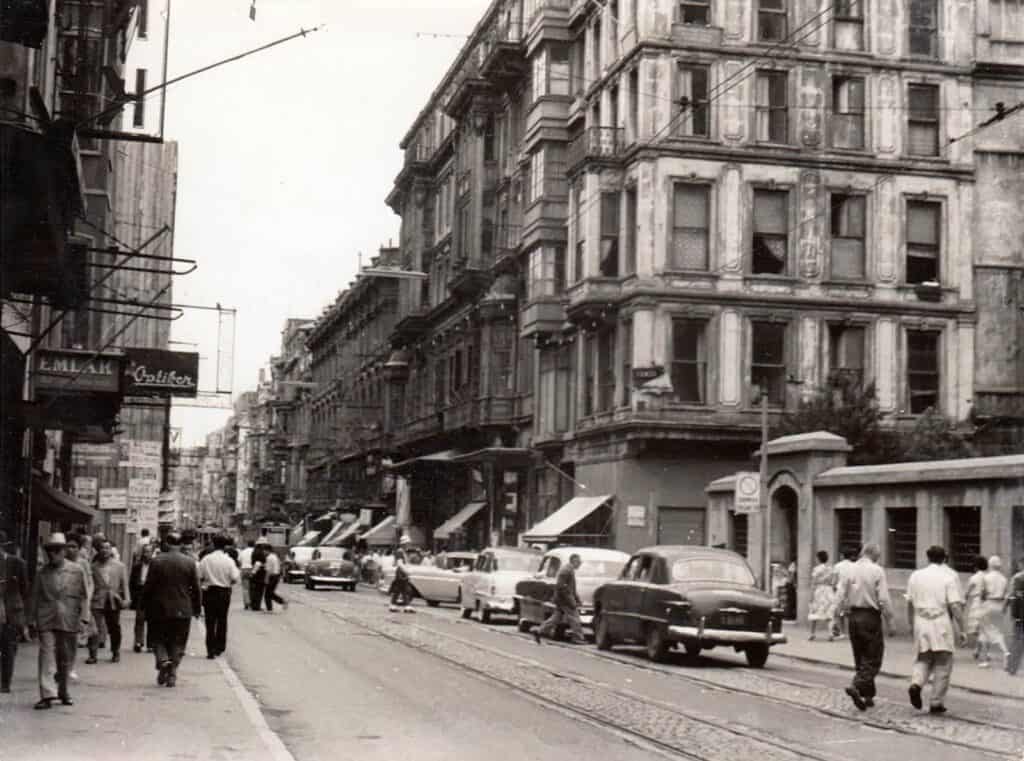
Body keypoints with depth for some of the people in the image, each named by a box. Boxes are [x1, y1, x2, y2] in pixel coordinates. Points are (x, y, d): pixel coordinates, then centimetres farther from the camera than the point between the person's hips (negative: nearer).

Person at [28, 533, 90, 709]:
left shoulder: (76, 571, 2)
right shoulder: (42, 573, 6)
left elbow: (83, 596, 4)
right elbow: (34, 597, 11)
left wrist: (83, 618, -2)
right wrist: (32, 619, 7)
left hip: (69, 622, 0)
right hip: (46, 622, 0)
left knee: (66, 659, 10)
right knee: (47, 657, -9)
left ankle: (63, 691, 27)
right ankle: (47, 695, -10)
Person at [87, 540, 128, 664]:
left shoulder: (119, 566, 5)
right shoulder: (94, 566, 4)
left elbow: (124, 584, 6)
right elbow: (90, 584, 3)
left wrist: (125, 599, -1)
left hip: (114, 602, 1)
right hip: (98, 601, -1)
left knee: (114, 629, 10)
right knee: (96, 628, -11)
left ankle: (115, 653, 25)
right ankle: (92, 655, -8)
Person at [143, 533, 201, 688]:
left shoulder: (156, 561, -5)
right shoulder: (190, 562, -1)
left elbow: (148, 586, -4)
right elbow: (196, 588, 2)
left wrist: (146, 607, 7)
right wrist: (196, 608, 12)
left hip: (160, 609, -1)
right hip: (182, 611, 1)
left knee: (159, 639, 13)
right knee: (177, 643, 9)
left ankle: (163, 661, -13)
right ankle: (172, 675, 4)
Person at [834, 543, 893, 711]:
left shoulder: (850, 570, 4)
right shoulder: (877, 571, -10)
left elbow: (840, 600, 3)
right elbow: (884, 599, -13)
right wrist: (889, 619, 0)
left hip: (854, 617, 5)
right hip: (871, 617, -5)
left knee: (861, 659, 15)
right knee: (873, 659, 1)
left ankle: (868, 696, 20)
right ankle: (857, 687, -18)